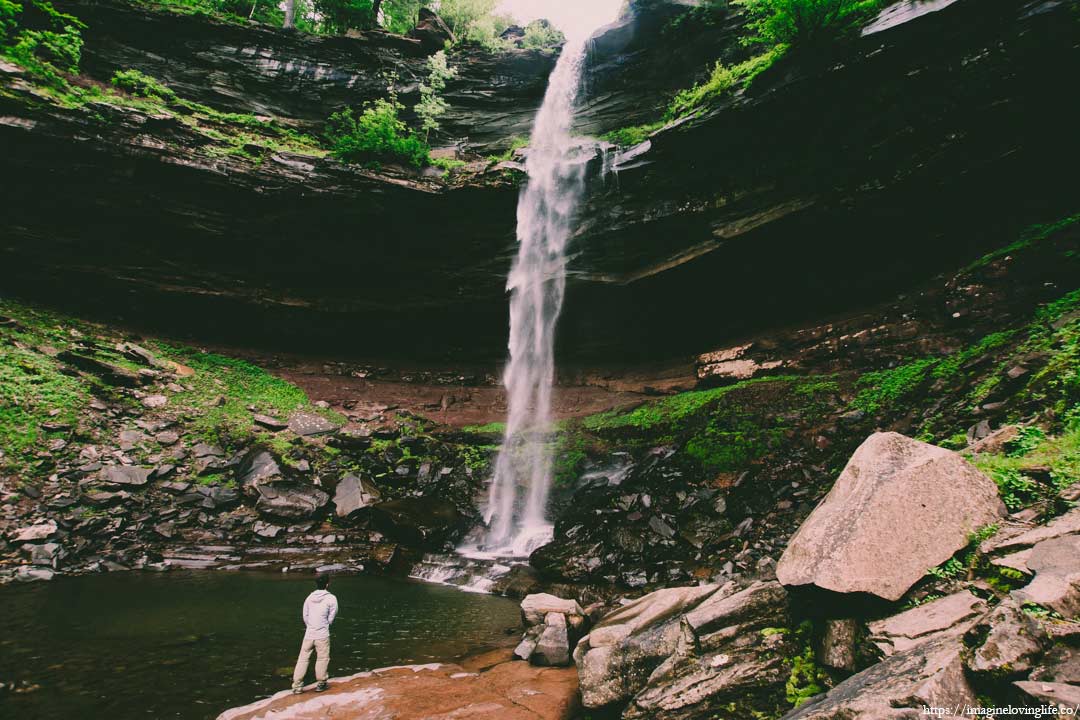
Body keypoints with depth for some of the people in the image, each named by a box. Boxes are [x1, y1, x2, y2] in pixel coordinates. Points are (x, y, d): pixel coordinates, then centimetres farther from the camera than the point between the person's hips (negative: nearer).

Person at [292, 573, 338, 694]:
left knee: (303, 659, 13)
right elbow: (331, 618, -4)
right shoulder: (331, 599, -11)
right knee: (322, 659, 11)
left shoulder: (309, 597, 1)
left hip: (308, 634, 4)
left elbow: (305, 616, 7)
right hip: (322, 635, -4)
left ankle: (297, 685, 14)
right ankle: (321, 683, 21)